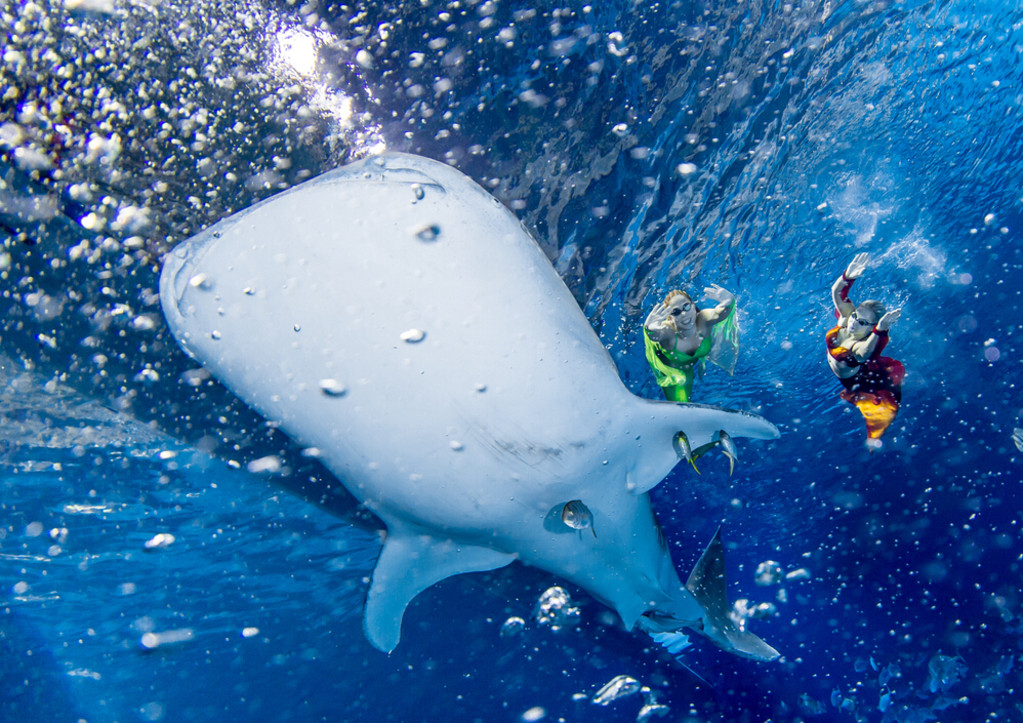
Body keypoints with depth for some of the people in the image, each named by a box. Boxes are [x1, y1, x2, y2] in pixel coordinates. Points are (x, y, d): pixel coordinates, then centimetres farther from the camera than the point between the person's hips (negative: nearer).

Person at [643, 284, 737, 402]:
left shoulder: (703, 320, -37)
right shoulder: (668, 332, -43)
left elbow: (721, 313, -57)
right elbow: (655, 335, -66)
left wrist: (729, 302, -80)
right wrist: (649, 329, -90)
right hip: (669, 370, -2)